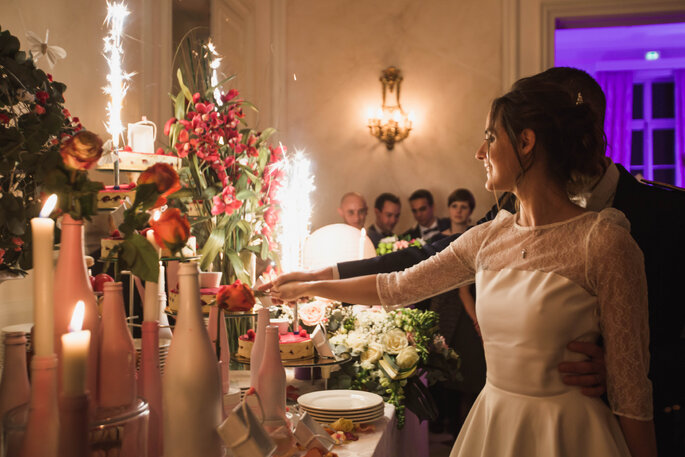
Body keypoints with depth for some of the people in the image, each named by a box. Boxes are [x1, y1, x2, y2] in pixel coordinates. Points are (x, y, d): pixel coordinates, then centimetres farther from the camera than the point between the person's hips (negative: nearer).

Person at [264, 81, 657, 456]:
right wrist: (308, 287, 12)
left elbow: (631, 389, -14)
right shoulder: (488, 238, 1)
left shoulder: (603, 242, -16)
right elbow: (399, 287, 9)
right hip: (491, 423, 6)